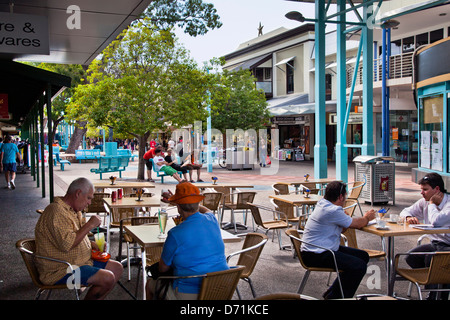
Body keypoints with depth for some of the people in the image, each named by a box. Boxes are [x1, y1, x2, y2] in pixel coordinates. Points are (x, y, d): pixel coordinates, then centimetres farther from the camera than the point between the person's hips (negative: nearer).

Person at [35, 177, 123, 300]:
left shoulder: (73, 210, 13)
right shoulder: (56, 212, -20)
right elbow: (67, 244, -31)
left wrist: (92, 245, 7)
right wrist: (89, 225, -22)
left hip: (80, 261, 11)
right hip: (60, 270, -11)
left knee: (117, 268, 7)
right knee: (107, 278, -24)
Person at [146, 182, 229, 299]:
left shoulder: (175, 234, -20)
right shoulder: (212, 220, -3)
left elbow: (163, 268, -5)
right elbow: (206, 210, 26)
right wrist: (178, 201, 37)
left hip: (190, 294, -6)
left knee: (150, 284, 20)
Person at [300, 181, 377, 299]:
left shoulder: (322, 203, 11)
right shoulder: (333, 211, -20)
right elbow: (358, 224, -7)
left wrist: (364, 218, 12)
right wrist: (367, 218, 15)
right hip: (315, 256, -11)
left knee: (363, 256, 12)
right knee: (359, 266, -21)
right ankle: (333, 297, -4)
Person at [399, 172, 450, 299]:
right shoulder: (424, 202, 6)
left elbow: (436, 221, -34)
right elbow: (406, 211, 17)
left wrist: (432, 203, -16)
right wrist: (409, 217, -8)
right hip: (435, 244, 7)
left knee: (431, 258, -32)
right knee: (411, 257, -15)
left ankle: (437, 295, -10)